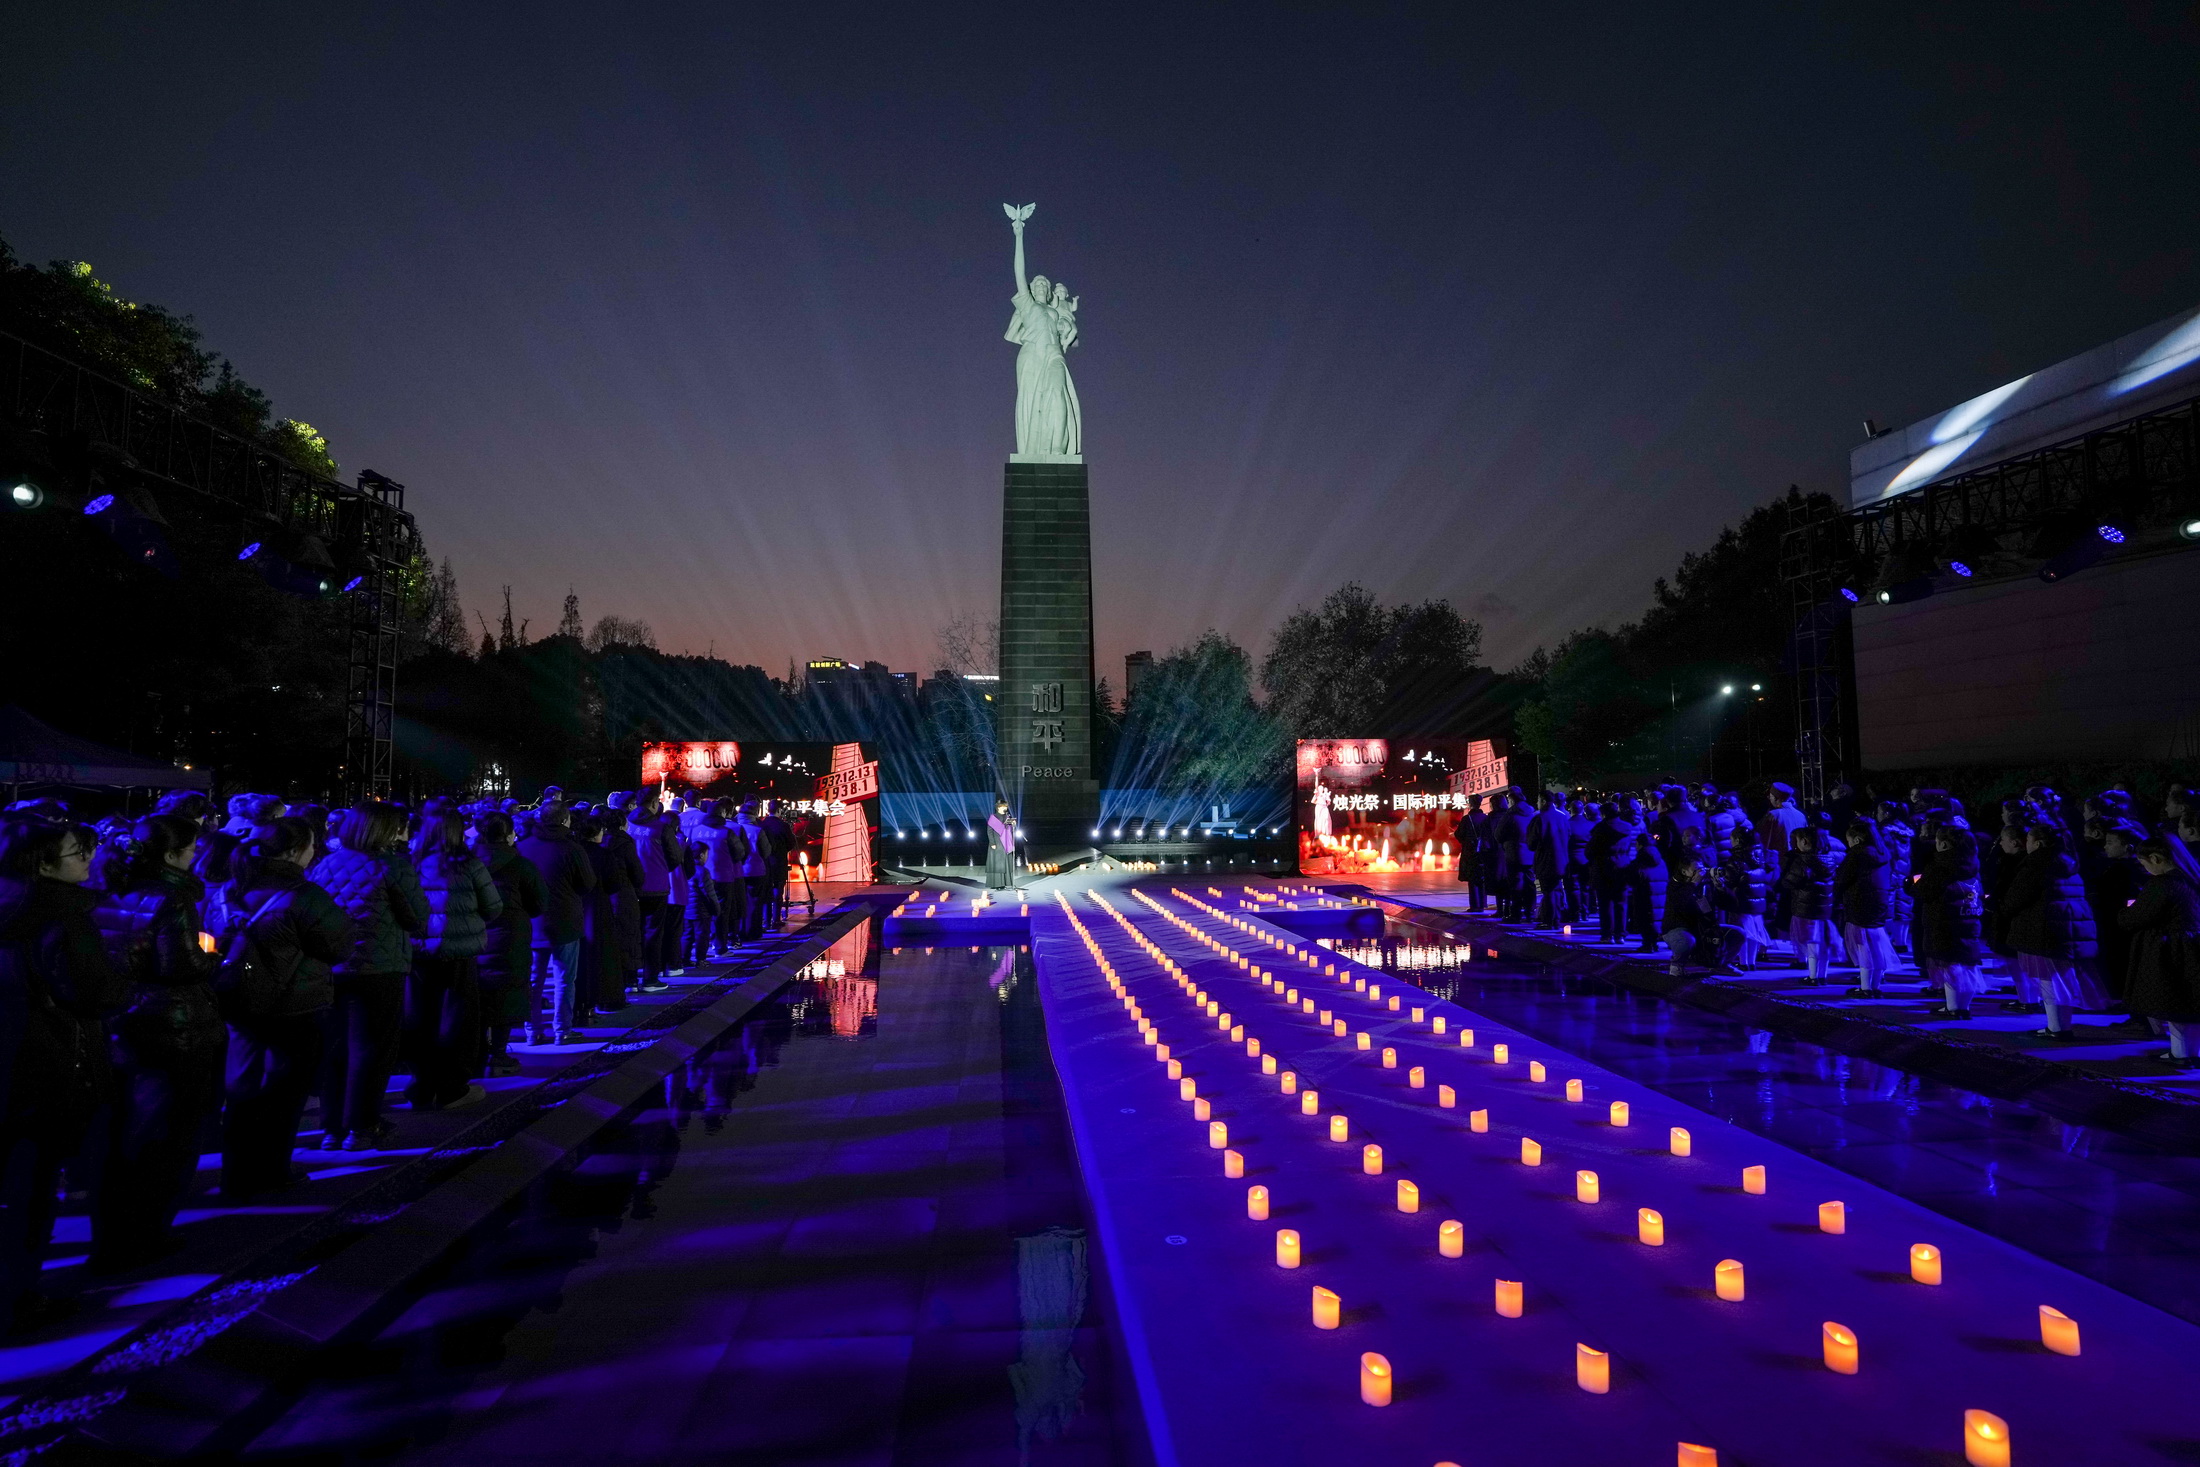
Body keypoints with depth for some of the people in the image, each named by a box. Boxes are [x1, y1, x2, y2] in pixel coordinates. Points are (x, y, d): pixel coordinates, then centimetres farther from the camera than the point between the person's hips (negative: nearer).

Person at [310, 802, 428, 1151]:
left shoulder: (323, 865, 8)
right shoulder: (394, 866, -12)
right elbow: (419, 919, -9)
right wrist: (412, 877, 4)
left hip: (328, 970, 6)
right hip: (377, 971, -6)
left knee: (334, 1047, 16)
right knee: (371, 1049, 4)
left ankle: (331, 1127, 22)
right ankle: (360, 1128, 8)